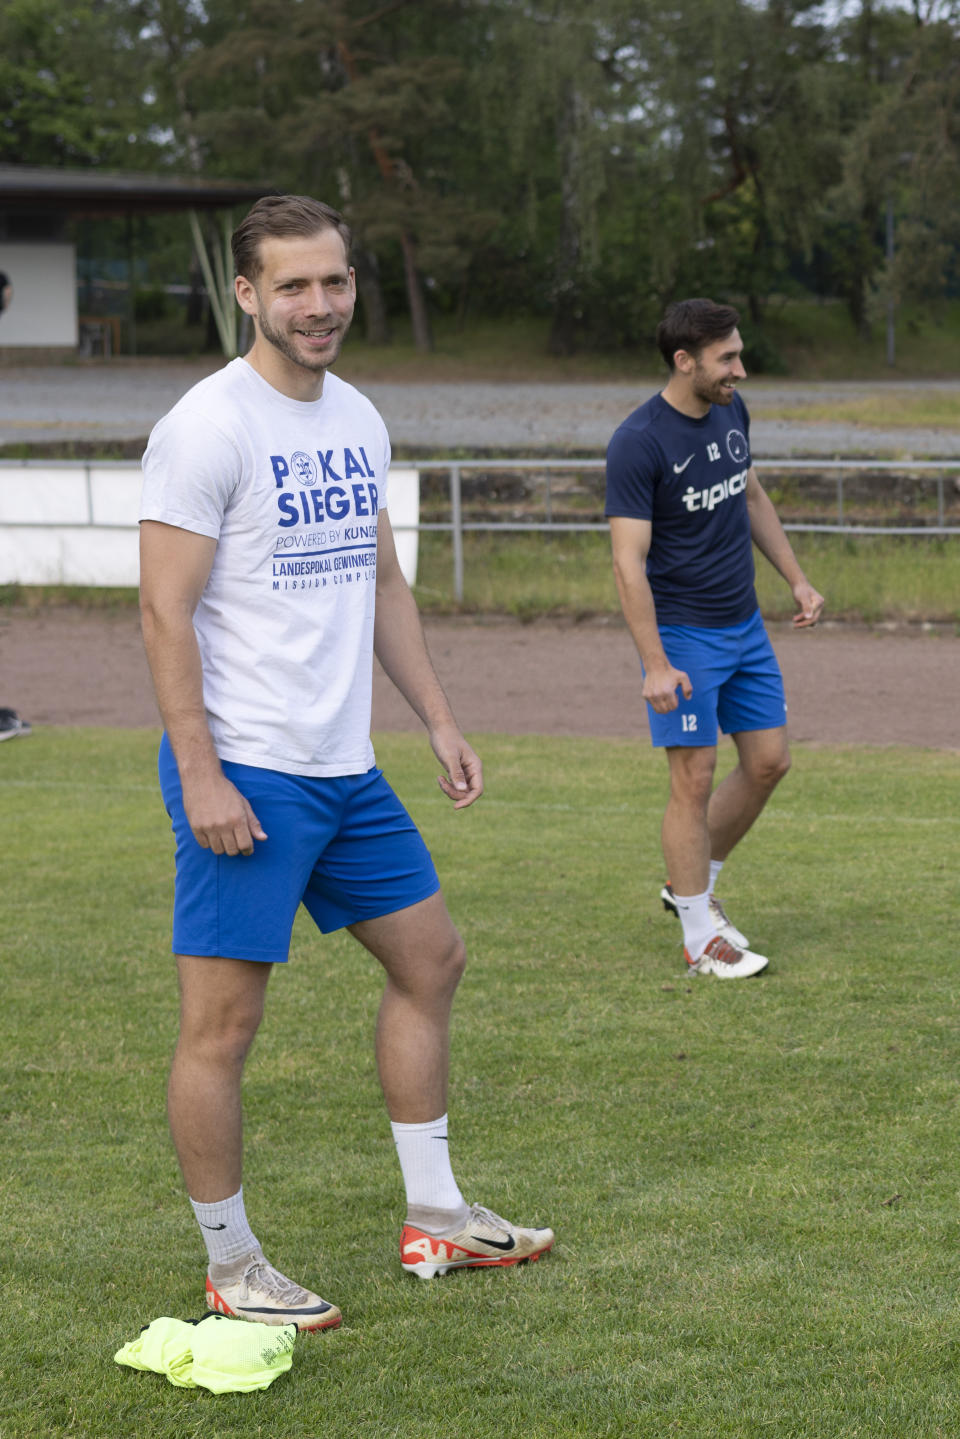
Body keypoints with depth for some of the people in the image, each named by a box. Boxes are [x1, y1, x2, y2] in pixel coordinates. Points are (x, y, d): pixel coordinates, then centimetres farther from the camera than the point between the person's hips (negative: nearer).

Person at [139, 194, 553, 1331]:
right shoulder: (208, 427, -13)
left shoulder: (357, 420, 11)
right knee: (222, 1022, -3)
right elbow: (165, 610, -15)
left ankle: (435, 1221, 28)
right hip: (244, 773, -9)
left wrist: (438, 719, 16)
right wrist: (200, 776, -20)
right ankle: (231, 1270, 12)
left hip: (344, 768, 9)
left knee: (430, 958, 15)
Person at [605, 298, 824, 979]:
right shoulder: (639, 443, -19)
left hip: (745, 627, 8)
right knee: (695, 779, -4)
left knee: (769, 762, 10)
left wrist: (797, 579, 17)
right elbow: (629, 561, -20)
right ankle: (702, 938, 8)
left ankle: (694, 884, 28)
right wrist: (655, 664, -24)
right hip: (683, 634, -8)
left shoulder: (731, 411, 4)